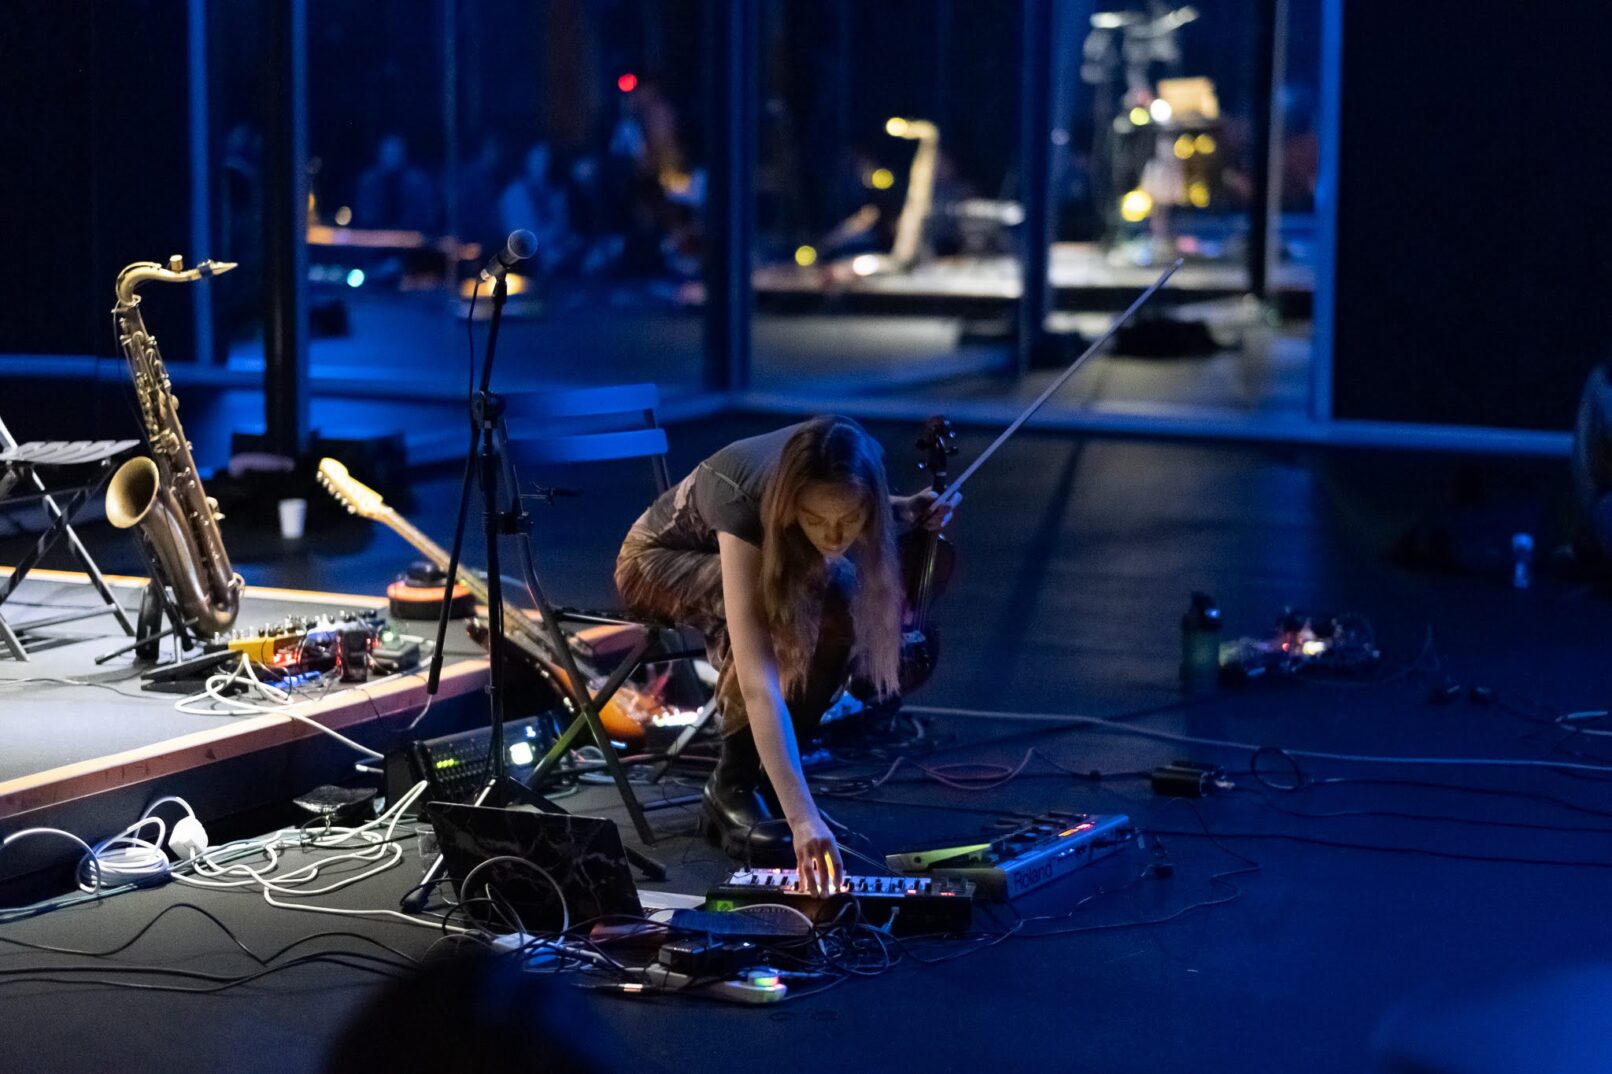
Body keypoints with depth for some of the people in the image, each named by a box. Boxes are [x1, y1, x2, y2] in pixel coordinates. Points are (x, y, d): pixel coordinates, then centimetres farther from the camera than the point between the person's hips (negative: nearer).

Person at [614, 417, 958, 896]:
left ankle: (764, 780, -8)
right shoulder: (747, 503, -42)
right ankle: (732, 789, -19)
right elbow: (758, 681, -50)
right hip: (658, 560, -5)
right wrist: (802, 817, -57)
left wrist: (911, 512, -18)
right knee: (773, 612, -35)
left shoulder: (847, 483, -27)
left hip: (749, 555, 5)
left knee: (839, 608, -24)